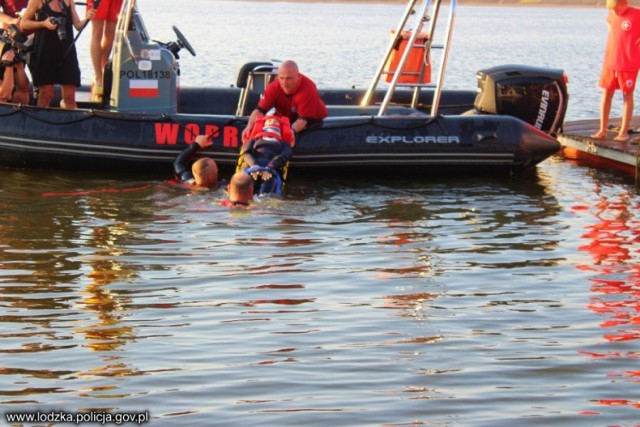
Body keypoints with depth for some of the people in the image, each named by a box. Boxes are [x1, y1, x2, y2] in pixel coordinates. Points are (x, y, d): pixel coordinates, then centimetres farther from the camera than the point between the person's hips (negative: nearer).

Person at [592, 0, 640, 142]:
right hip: (610, 62, 5)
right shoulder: (612, 15, 8)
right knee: (606, 94, 5)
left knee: (627, 95, 2)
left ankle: (624, 132, 6)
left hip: (629, 63, -5)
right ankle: (602, 130, 12)